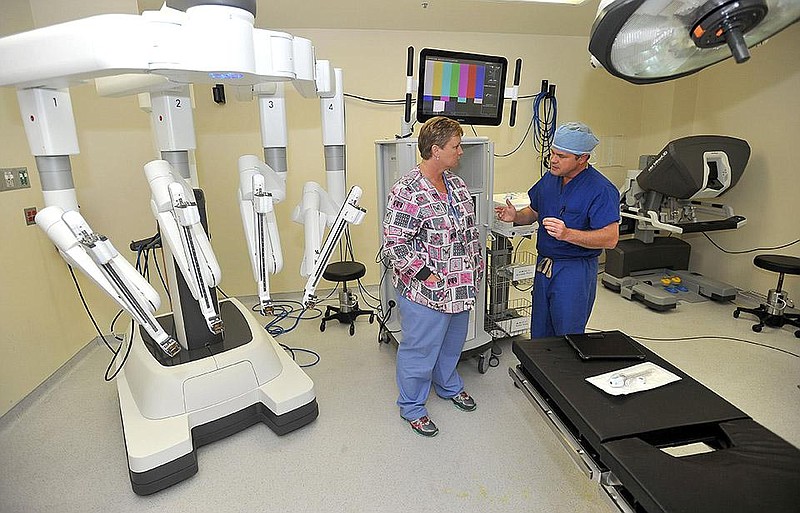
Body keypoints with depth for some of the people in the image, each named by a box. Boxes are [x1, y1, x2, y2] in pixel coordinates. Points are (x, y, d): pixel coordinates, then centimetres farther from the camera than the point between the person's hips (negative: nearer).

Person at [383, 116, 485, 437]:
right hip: (426, 291, -8)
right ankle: (411, 407, 31)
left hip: (460, 287, 8)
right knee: (420, 350, 8)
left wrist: (476, 266, 14)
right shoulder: (407, 193, -21)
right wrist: (428, 275, -21)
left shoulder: (456, 184, 6)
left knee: (452, 342, 25)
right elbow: (395, 244, -22)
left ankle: (448, 386, 51)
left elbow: (470, 229, 15)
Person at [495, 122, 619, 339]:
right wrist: (515, 217, -4)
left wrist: (567, 234, -34)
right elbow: (533, 212, 18)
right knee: (539, 335, 19)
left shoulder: (601, 190, -16)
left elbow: (610, 238, -21)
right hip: (544, 266, 7)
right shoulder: (549, 179, 6)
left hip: (575, 271, -7)